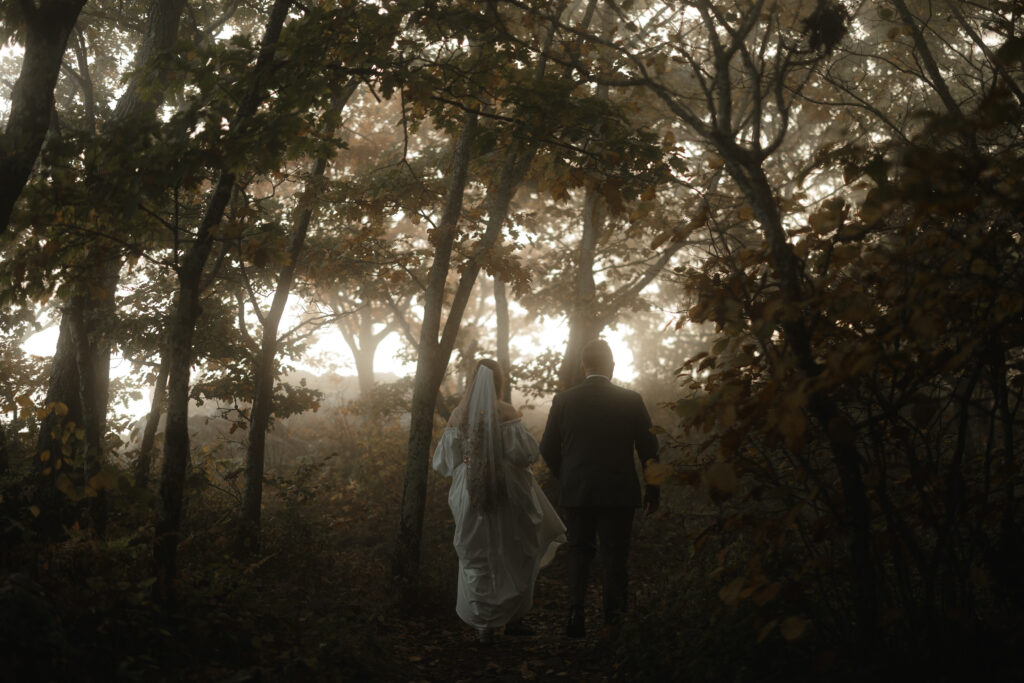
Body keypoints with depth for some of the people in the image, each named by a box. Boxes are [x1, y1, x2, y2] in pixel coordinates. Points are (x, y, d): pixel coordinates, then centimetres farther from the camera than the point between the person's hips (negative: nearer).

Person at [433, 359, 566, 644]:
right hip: (505, 493, -2)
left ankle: (484, 626, 10)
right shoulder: (505, 413, -10)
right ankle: (512, 618, 19)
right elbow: (526, 452, -14)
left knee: (477, 559, 10)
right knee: (514, 557, 14)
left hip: (470, 494, 2)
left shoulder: (458, 415, -2)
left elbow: (443, 462, 2)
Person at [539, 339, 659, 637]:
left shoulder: (563, 400, -2)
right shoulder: (631, 400, -4)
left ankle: (575, 614, 1)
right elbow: (649, 449, 0)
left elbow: (548, 449, 3)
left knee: (578, 552, 13)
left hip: (576, 492, 1)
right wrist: (653, 491, 10)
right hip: (619, 493, -1)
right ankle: (613, 619, 7)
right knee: (614, 556, 8)